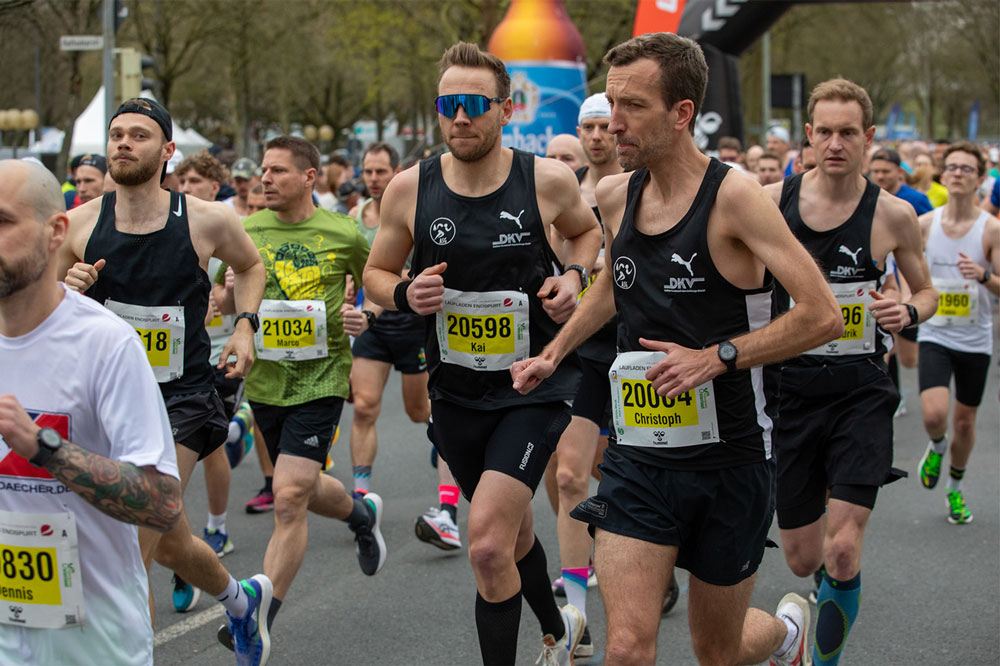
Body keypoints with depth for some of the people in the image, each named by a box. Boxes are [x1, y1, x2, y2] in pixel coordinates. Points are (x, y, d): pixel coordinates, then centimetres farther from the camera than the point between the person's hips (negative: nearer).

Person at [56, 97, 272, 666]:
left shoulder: (207, 221, -7)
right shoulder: (81, 224, -3)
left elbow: (251, 265, 15)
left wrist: (245, 326, 1)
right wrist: (66, 290, -14)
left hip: (183, 400, -4)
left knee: (130, 552, -15)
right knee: (170, 544, 19)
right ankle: (242, 597, 46)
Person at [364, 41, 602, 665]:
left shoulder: (547, 180, -10)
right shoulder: (410, 188, -6)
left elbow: (588, 229, 12)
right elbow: (377, 273, 7)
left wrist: (574, 276, -7)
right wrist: (407, 295, -14)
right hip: (456, 391, 4)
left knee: (487, 544, -20)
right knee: (512, 531, 23)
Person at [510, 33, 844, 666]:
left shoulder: (733, 196, -15)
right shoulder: (616, 196, 3)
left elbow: (824, 316, -18)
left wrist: (716, 357, -22)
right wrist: (553, 354, 20)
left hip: (729, 458, -3)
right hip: (639, 456, 4)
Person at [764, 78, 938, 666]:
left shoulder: (893, 215, -3)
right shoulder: (771, 201, -2)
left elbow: (926, 291, 11)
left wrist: (907, 312, -11)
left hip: (860, 391, -1)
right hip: (791, 387, 2)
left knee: (843, 552, -14)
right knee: (802, 560, 9)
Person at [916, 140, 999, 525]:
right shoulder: (924, 224, -2)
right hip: (934, 335, 0)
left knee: (965, 422, 11)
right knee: (934, 414, -20)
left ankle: (956, 488, 35)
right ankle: (936, 447, 17)